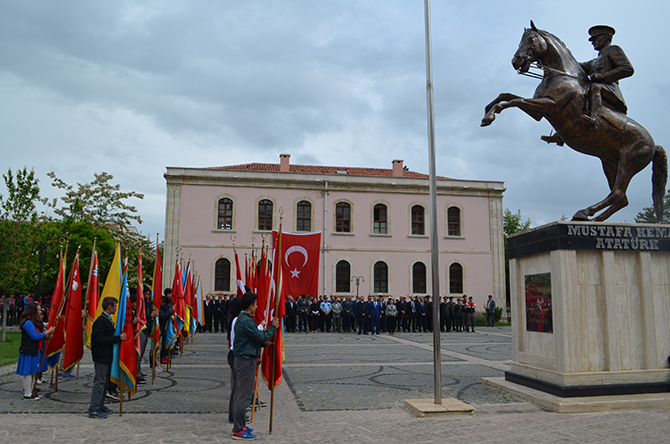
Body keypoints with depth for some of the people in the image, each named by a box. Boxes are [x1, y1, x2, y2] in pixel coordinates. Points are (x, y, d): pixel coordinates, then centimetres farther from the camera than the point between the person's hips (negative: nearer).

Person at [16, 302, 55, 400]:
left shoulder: (36, 322, 14)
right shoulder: (28, 323, -17)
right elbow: (34, 336, -22)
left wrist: (47, 336, 1)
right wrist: (48, 332, -16)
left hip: (36, 351, 10)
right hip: (29, 352, -10)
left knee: (34, 372, 14)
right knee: (29, 372, -3)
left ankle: (30, 391, 23)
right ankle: (27, 394, 4)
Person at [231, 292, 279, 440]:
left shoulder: (241, 319, 13)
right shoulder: (247, 321, -20)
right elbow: (261, 337, -18)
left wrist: (264, 342, 13)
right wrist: (273, 327, -6)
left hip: (240, 360, 11)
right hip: (246, 361, -11)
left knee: (239, 394, 16)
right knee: (244, 396, -4)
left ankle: (238, 425, 26)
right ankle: (238, 431, 2)